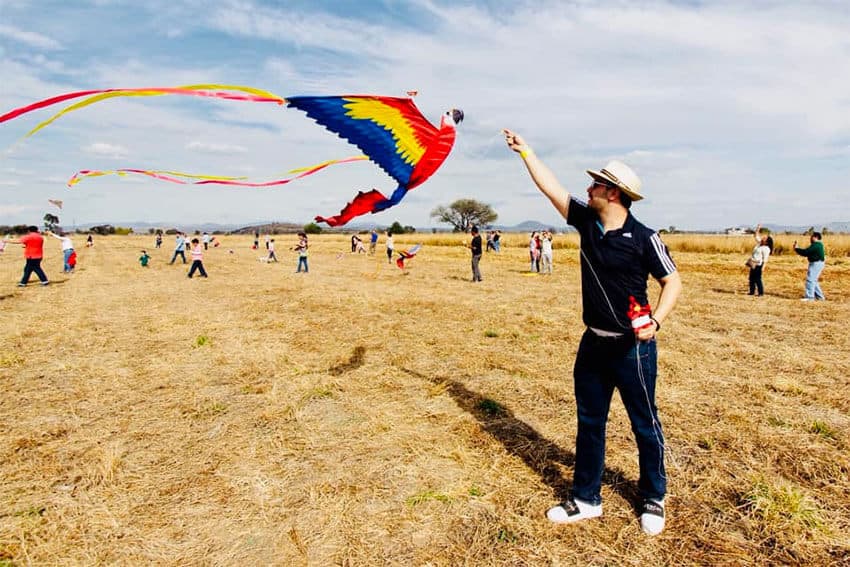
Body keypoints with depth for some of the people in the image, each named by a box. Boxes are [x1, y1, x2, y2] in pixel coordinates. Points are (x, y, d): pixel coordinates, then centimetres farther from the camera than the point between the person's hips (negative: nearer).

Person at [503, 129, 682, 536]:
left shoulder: (644, 238, -13)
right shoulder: (586, 221, 1)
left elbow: (672, 282, -7)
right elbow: (550, 186, 7)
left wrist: (656, 320, -23)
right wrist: (525, 151, 12)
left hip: (632, 346, -6)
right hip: (593, 343, 6)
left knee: (644, 424, 11)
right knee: (589, 421, 14)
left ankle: (653, 499, 33)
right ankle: (586, 499, 29)